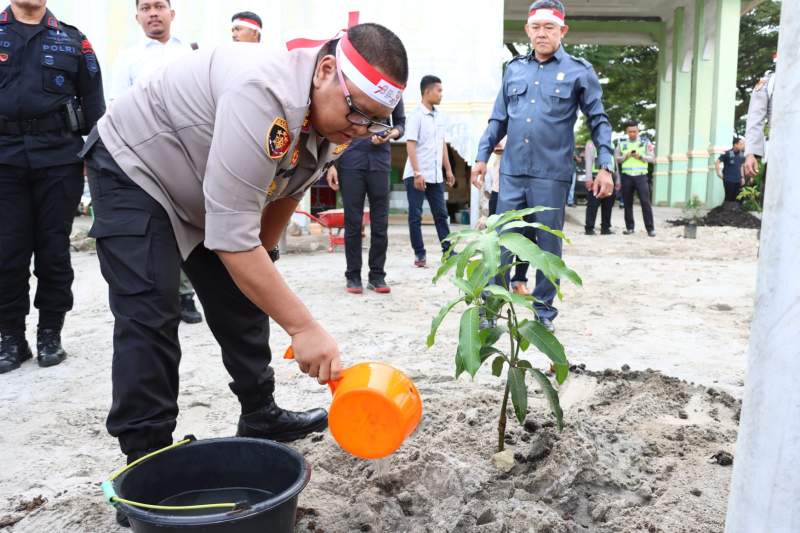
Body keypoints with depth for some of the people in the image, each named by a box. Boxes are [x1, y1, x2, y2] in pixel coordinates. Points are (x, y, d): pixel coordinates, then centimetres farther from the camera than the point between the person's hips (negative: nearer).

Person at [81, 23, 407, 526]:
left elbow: (285, 191, 7)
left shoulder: (337, 118, -11)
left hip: (206, 193, 8)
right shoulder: (264, 95, -39)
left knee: (243, 299, 8)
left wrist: (258, 261, 15)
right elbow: (231, 235, -40)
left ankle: (260, 417, 23)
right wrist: (304, 327, -38)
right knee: (150, 317, -15)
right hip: (135, 169, -8)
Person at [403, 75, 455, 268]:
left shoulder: (439, 116, 11)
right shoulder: (416, 116, -9)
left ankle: (448, 251, 13)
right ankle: (419, 254, 8)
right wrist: (417, 173, -20)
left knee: (441, 214, 8)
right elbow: (410, 145, -14)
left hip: (436, 175, 7)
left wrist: (448, 169, 14)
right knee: (415, 216, 1)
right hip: (417, 175, -7)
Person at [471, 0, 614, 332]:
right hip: (512, 172, 3)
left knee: (548, 246, 7)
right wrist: (482, 157, 11)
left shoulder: (579, 71, 2)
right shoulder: (515, 68, 12)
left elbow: (598, 121, 4)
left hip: (552, 175, -3)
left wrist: (605, 167, -4)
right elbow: (498, 119, 17)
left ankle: (544, 313, 20)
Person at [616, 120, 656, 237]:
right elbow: (616, 158, 8)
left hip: (641, 176, -2)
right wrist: (626, 156, -10)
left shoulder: (645, 143, 7)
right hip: (626, 176, 2)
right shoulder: (621, 144, 11)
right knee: (628, 203, 5)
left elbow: (652, 158, 2)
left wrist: (640, 156, -14)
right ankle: (630, 227, 13)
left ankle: (650, 228, -6)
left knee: (645, 202, -8)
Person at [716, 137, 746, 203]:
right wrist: (718, 173, -10)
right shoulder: (728, 153, -10)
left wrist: (742, 177, 15)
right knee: (729, 198, -4)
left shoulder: (741, 155, 8)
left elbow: (741, 166, 18)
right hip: (729, 180, -6)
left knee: (736, 199, 7)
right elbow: (718, 161, -6)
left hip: (738, 180, 6)